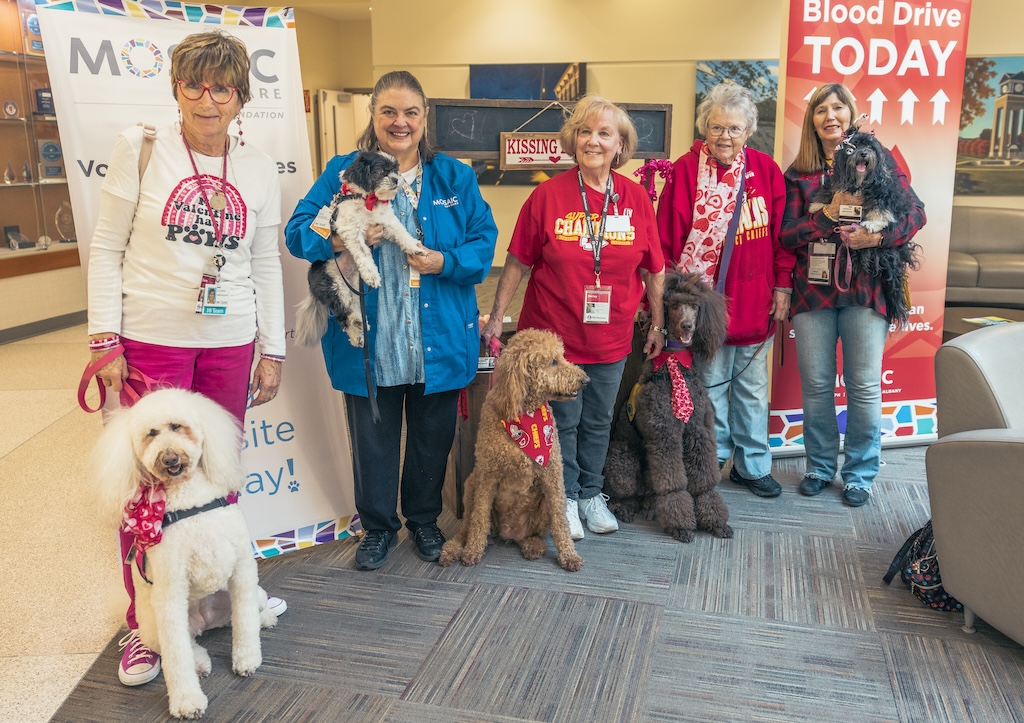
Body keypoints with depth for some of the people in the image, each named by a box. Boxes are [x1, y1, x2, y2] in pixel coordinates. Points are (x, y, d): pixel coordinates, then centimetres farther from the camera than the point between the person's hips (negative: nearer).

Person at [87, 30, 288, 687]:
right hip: (150, 340, -2)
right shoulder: (141, 148, -3)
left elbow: (266, 264, 10)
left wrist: (272, 351, 8)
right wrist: (105, 341, -7)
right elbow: (106, 249, -1)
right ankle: (144, 626, 19)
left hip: (230, 344, 3)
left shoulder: (258, 167, 6)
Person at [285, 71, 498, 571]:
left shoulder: (454, 177, 6)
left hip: (439, 338, 1)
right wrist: (342, 239, -24)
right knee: (372, 436, 11)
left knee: (433, 436, 15)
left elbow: (484, 240, 2)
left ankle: (424, 519, 38)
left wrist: (446, 261, -17)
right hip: (369, 340, -1)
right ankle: (378, 526, 33)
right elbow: (299, 231, -4)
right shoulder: (343, 172, 3)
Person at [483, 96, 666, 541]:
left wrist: (658, 325, 6)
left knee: (598, 421, 17)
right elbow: (517, 263, -3)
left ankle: (591, 494, 37)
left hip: (611, 337, 3)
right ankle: (566, 499, 31)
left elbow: (654, 269, 4)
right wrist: (496, 318, -2)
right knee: (562, 421, 10)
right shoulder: (548, 195, -9)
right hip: (555, 333, -2)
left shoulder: (636, 198, -2)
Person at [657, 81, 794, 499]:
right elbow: (669, 240, -8)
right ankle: (712, 460, 24)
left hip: (755, 302, 4)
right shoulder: (685, 171, -6)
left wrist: (783, 285, 5)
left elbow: (781, 233, 8)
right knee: (711, 386, 7)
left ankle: (753, 465, 28)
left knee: (753, 389, 14)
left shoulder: (765, 170, 4)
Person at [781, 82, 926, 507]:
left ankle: (860, 472, 18)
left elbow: (916, 212, 1)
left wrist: (879, 236, -16)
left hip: (865, 289, -1)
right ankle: (819, 467, 24)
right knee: (816, 384, 7)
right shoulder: (799, 173, 7)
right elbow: (787, 234, 0)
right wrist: (829, 215, -15)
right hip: (813, 290, 1)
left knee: (864, 386, 3)